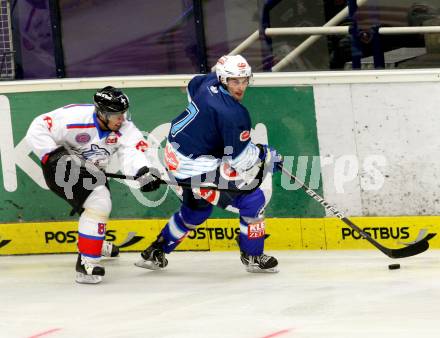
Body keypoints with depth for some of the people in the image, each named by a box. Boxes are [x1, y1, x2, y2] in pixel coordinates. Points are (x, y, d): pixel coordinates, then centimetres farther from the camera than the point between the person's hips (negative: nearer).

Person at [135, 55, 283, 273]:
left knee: (197, 209, 30)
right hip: (195, 166, -10)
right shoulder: (234, 115, -27)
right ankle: (253, 257, 10)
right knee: (252, 199, -4)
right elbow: (240, 159, -20)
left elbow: (192, 88, 24)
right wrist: (267, 156, -2)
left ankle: (155, 252, 38)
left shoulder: (210, 82, -2)